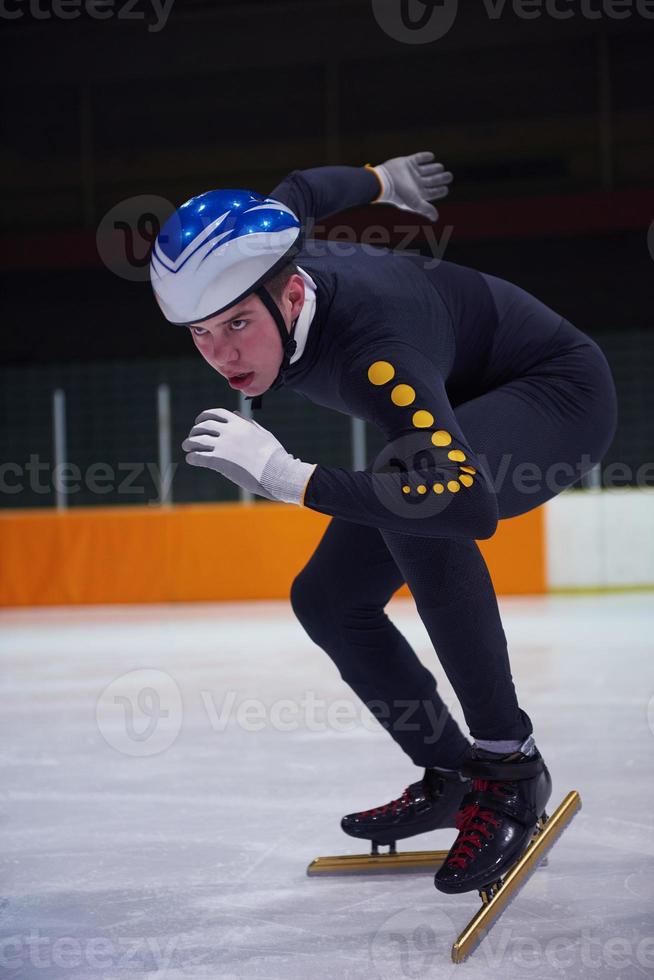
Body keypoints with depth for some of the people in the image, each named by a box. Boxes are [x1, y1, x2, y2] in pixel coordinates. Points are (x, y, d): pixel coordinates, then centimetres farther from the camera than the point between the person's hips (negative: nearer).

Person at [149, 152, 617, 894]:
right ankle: (452, 777, 17)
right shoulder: (248, 265, -18)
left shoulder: (374, 348, -41)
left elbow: (469, 502, -52)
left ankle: (509, 764, -27)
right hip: (456, 411, 9)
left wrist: (290, 479, -52)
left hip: (557, 390, -9)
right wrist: (380, 181, 27)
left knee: (417, 509, -38)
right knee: (327, 597, 4)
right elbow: (302, 191, 5)